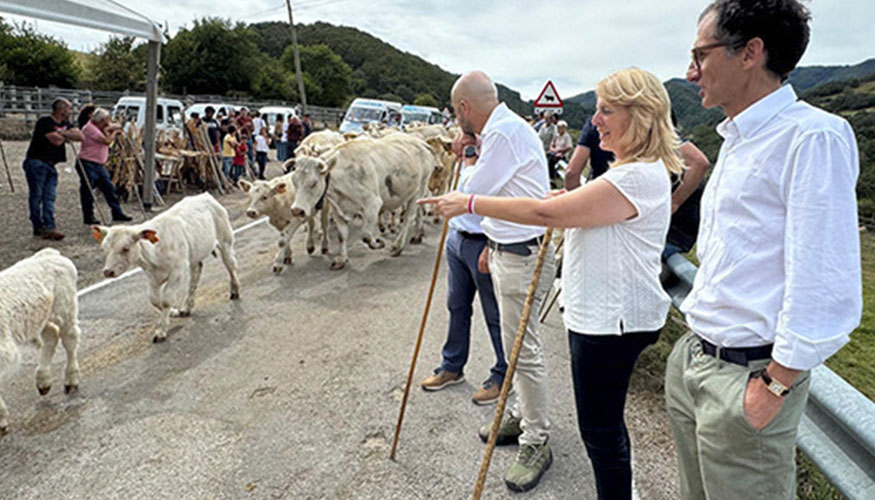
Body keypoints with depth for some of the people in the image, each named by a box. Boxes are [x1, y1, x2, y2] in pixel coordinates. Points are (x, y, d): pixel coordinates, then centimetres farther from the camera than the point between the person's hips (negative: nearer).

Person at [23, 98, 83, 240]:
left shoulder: (65, 124, 13)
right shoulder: (45, 122, -11)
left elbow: (79, 136, 0)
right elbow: (57, 140, -19)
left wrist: (63, 133, -13)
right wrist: (65, 135, 2)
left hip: (50, 165, 7)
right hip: (36, 163, -7)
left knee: (50, 197, -1)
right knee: (36, 195, -1)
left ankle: (49, 228, -5)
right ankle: (38, 227, 5)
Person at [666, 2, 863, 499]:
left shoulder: (813, 137, -17)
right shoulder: (738, 138, 13)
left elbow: (825, 289, -21)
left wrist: (775, 387, -17)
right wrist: (697, 335, 18)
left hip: (745, 376, -8)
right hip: (692, 359, 8)